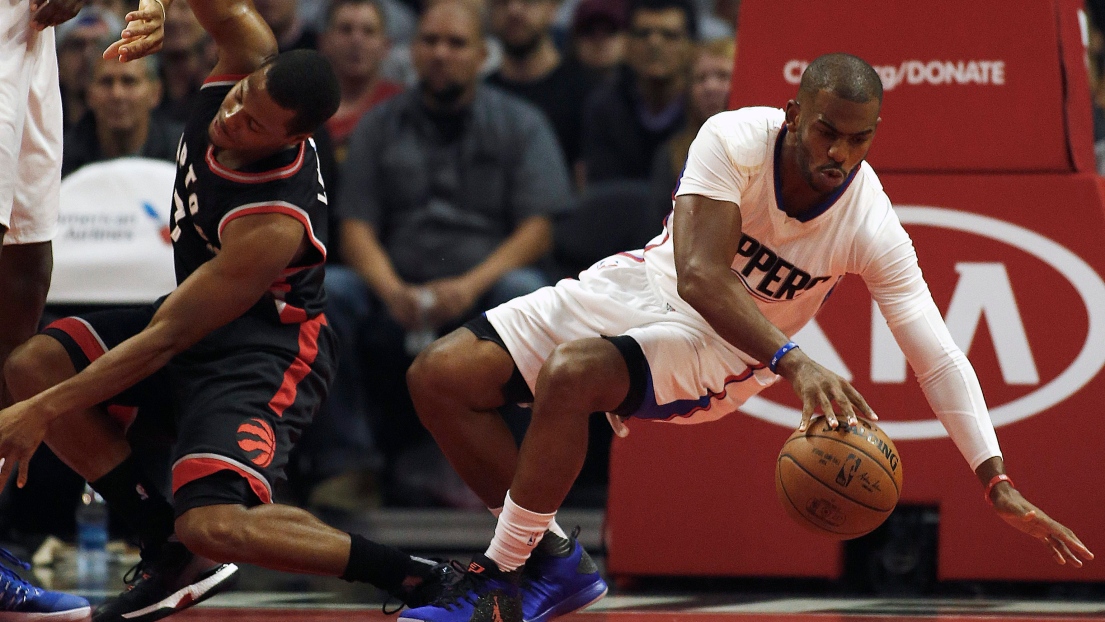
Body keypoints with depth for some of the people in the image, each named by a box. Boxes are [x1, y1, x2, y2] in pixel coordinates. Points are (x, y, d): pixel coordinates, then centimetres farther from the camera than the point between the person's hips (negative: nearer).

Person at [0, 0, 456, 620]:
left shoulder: (276, 222, -34)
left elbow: (166, 338, -29)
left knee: (215, 526, -31)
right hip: (200, 321, 10)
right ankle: (174, 554, 1)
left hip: (265, 354, -10)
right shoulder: (253, 61, -16)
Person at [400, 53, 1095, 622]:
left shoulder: (873, 229, -22)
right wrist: (793, 362, -48)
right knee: (439, 377, -8)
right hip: (645, 284, 3)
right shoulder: (736, 140, -24)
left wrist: (999, 482, -32)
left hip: (719, 351, -3)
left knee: (569, 373, -34)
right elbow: (699, 274, -33)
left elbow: (939, 358, -21)